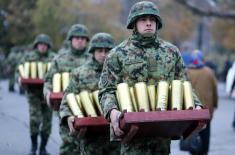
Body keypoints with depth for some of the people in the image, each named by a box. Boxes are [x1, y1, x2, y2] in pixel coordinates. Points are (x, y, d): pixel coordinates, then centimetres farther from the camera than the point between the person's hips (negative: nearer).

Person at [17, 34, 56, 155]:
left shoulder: (54, 58, 5)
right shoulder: (28, 57, 8)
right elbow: (19, 71, 12)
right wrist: (20, 78, -9)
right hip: (34, 92, -1)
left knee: (47, 121, 4)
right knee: (34, 118, -12)